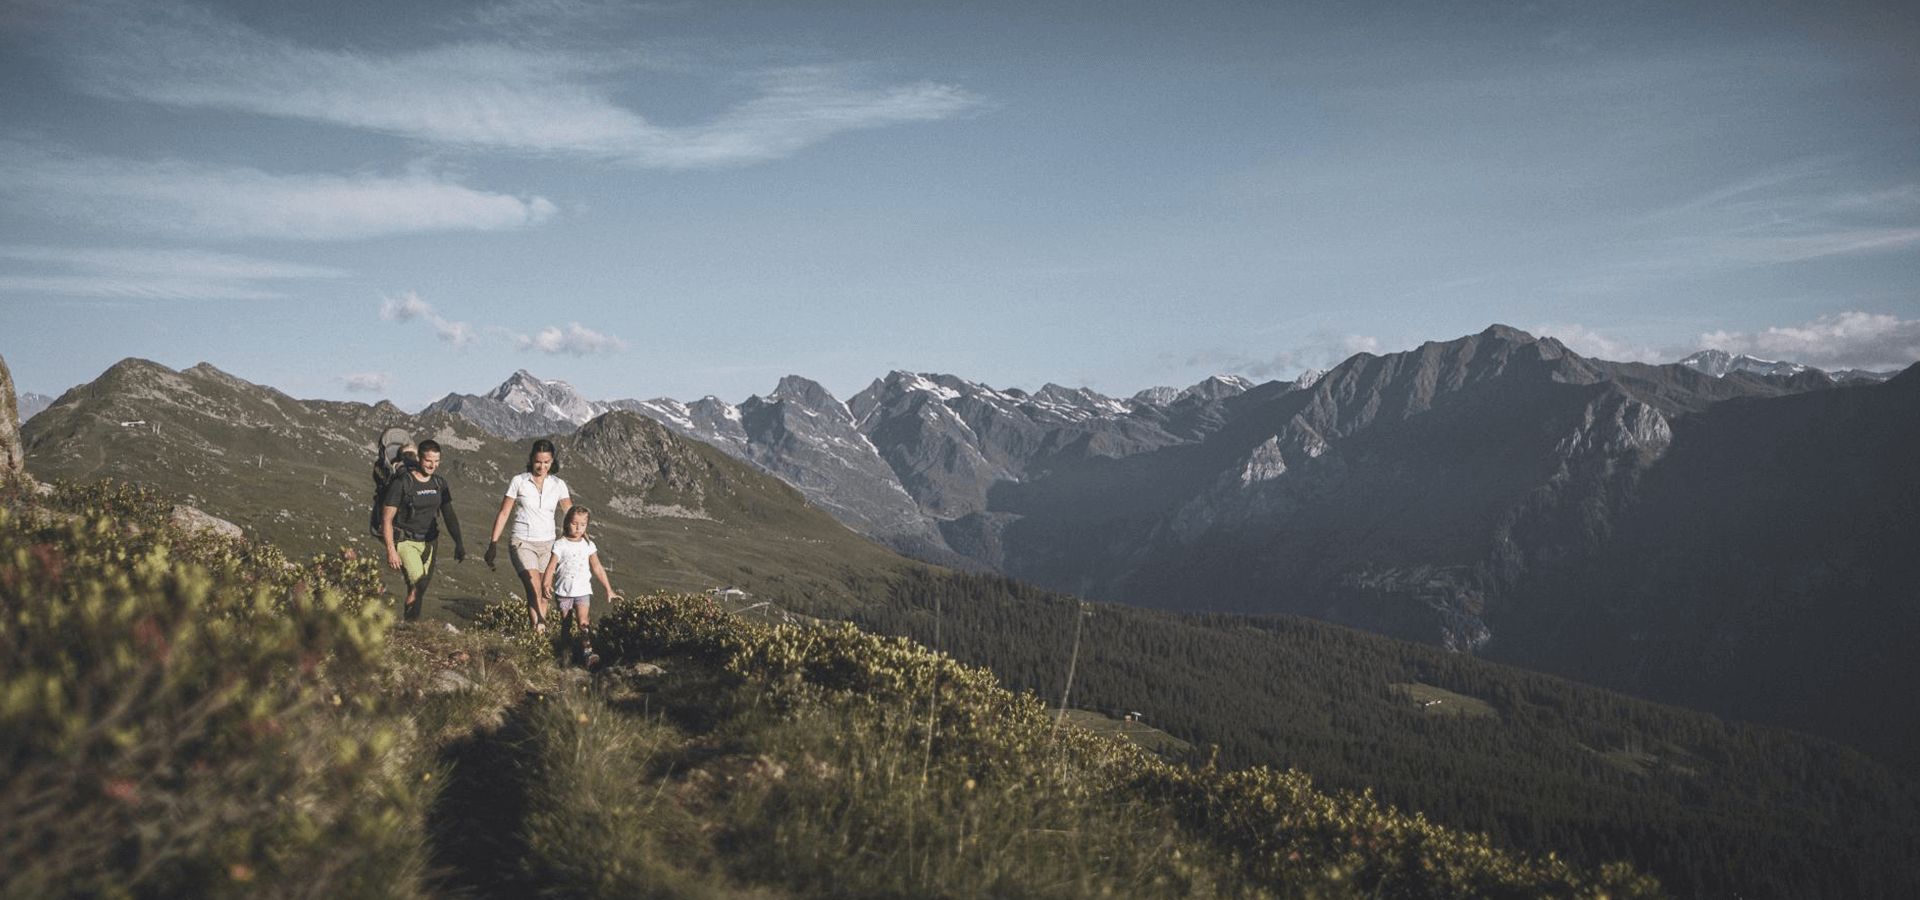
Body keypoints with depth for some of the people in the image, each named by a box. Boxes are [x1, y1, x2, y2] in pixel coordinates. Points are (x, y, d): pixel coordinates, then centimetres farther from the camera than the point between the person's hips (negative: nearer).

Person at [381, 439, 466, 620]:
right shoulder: (402, 483, -12)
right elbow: (386, 518, -11)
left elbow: (449, 515, 12)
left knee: (422, 590, 6)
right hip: (405, 541, -5)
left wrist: (459, 543, 2)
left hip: (428, 543, 5)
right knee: (417, 584, -21)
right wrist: (390, 550, -18)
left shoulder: (440, 484, 5)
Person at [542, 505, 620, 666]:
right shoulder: (560, 545, -1)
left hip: (583, 591, 0)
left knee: (583, 620, -16)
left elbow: (597, 568, 10)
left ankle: (587, 649, -24)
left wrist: (609, 590, 10)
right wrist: (546, 584, -23)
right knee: (565, 622, 6)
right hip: (563, 591, 0)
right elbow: (551, 567, -6)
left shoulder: (588, 545, 6)